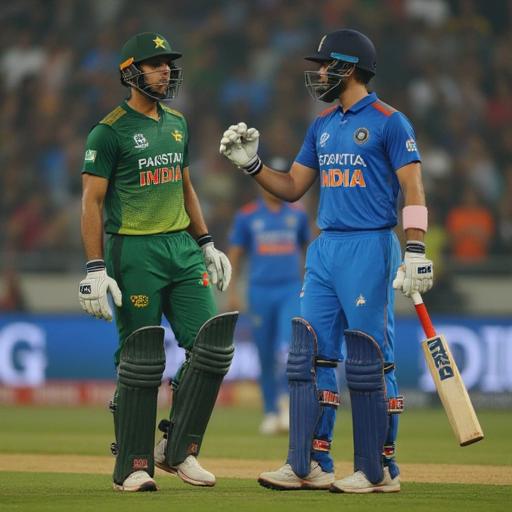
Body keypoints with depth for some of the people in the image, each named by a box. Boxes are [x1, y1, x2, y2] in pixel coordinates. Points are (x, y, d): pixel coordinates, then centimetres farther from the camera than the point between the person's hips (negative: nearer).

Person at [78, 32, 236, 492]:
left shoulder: (177, 124, 14)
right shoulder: (110, 131, -7)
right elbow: (92, 201, -10)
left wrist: (207, 244, 17)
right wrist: (95, 269, -17)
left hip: (182, 248, 7)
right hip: (134, 252, -7)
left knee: (212, 343, -4)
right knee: (140, 360, -4)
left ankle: (178, 449, 7)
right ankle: (133, 467, 5)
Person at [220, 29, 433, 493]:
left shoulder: (389, 122, -6)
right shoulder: (323, 126, 17)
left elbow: (413, 189, -11)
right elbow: (292, 189, 20)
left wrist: (415, 250, -20)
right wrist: (250, 163, 5)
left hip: (370, 248, -8)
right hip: (325, 247, 8)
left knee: (371, 360, -6)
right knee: (310, 355, 5)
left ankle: (380, 470, 1)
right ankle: (310, 465, 9)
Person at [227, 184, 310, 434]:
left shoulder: (297, 213, 8)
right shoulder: (247, 215, 3)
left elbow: (307, 249, 17)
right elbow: (235, 254, 7)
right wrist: (232, 290, -1)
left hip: (291, 291, 0)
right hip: (260, 291, 0)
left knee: (287, 348, -18)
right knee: (266, 355, 5)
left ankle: (285, 401, -9)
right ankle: (271, 412, 15)